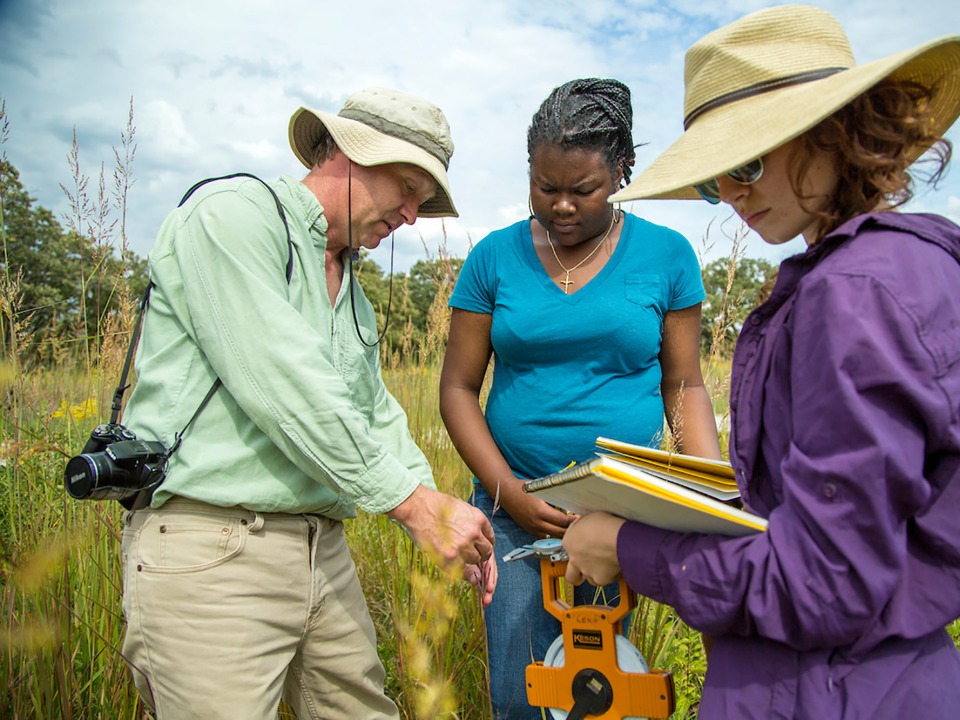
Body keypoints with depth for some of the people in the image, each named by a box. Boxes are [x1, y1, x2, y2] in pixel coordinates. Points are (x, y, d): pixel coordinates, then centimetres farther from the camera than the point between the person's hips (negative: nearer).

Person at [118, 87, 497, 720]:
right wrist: (418, 503, -17)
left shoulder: (352, 293, 19)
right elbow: (283, 389, -20)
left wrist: (444, 524, 4)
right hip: (211, 546, -8)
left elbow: (378, 417, 18)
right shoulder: (233, 213, -9)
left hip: (323, 548, 9)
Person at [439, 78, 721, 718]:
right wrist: (507, 491, -12)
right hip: (516, 502, 1)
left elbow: (683, 386, 4)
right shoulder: (495, 257, 0)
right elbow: (458, 388, 0)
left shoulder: (666, 255, 0)